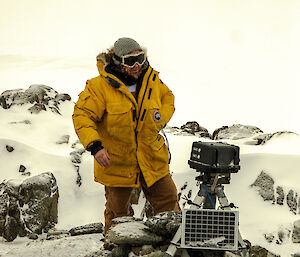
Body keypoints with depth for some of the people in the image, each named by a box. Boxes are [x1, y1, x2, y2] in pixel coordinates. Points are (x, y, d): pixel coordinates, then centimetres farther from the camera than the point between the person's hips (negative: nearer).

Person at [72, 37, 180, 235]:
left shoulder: (153, 80, 0)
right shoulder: (100, 87, -15)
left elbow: (168, 97, 20)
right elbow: (82, 115, -13)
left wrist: (161, 119, 1)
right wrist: (94, 145, -24)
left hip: (152, 160, 4)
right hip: (116, 162, -3)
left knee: (169, 203, 9)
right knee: (118, 211, 9)